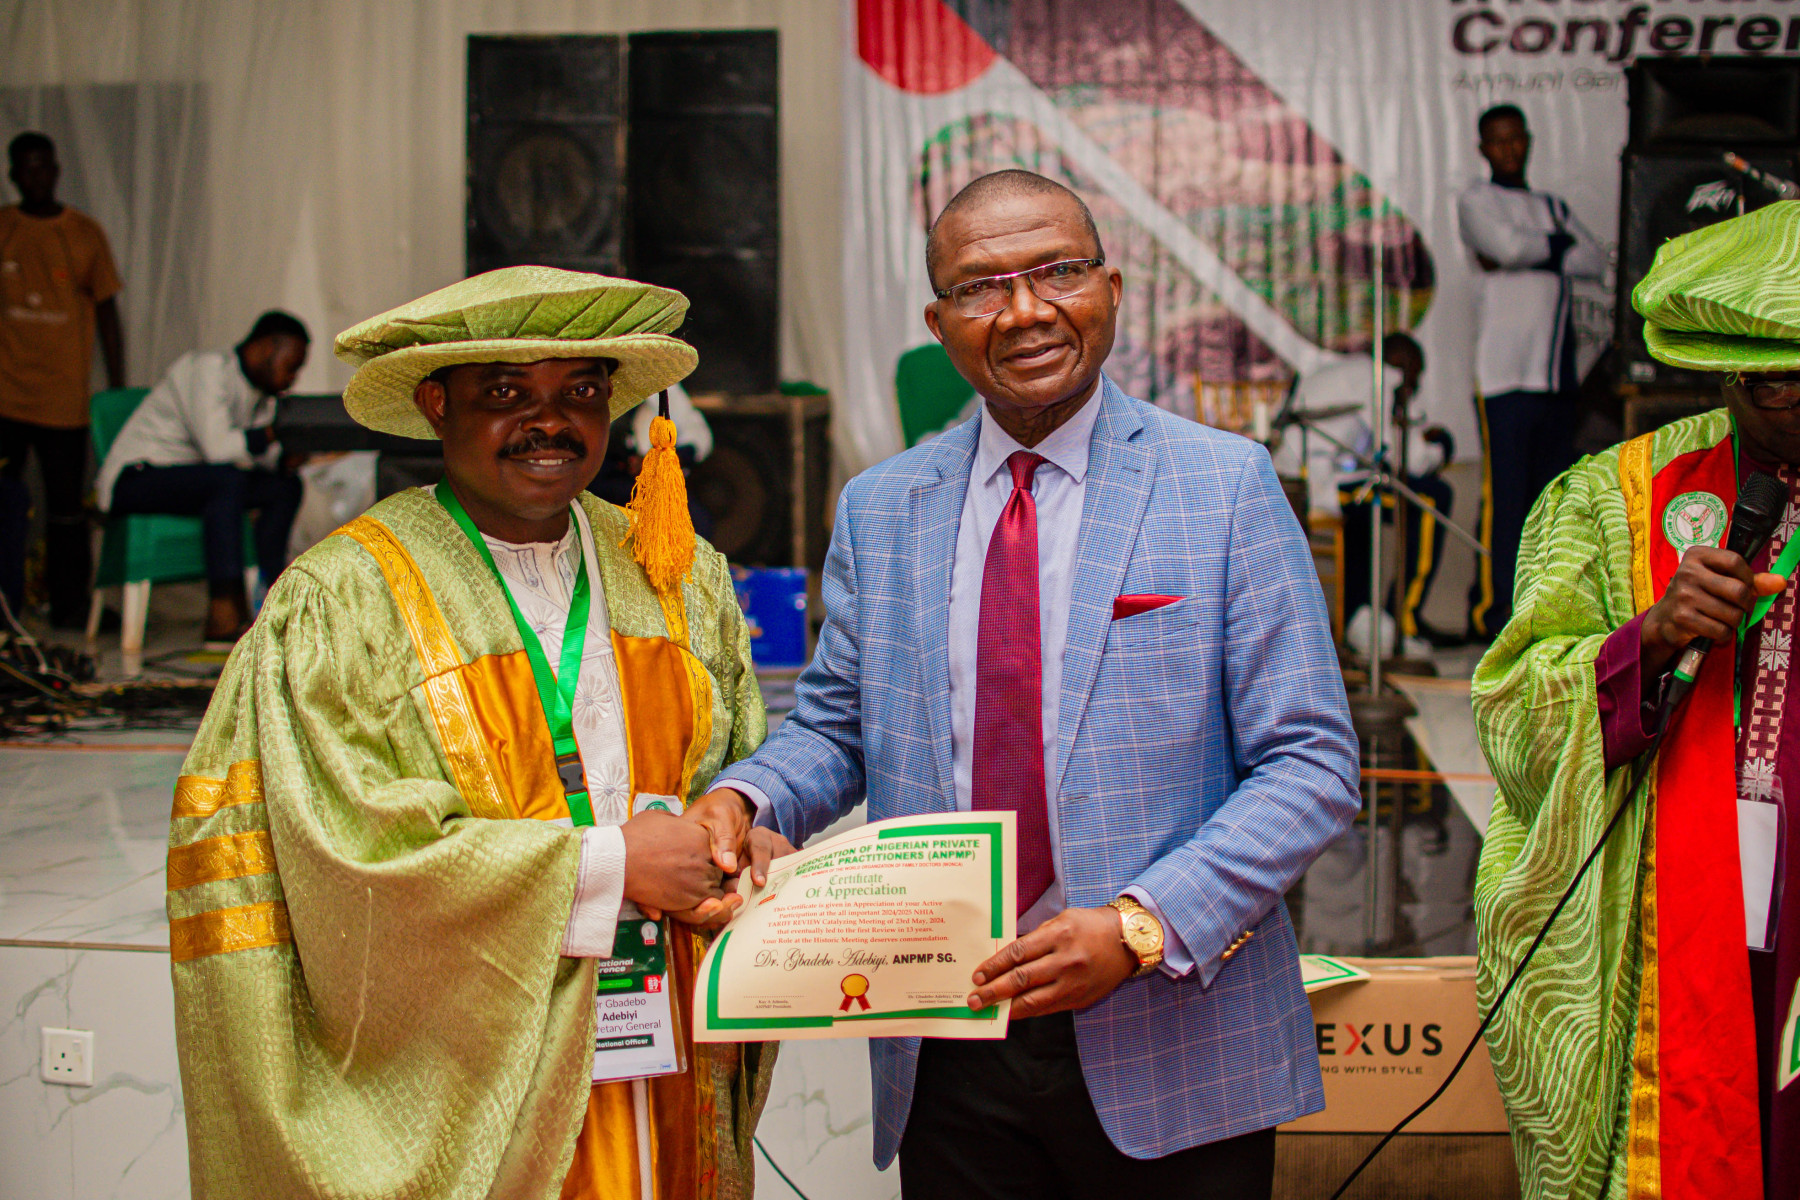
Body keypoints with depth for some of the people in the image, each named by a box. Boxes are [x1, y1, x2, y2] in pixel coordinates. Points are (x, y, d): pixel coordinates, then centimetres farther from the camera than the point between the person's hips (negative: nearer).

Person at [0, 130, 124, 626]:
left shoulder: (85, 233, 6)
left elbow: (106, 313, 9)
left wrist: (118, 390, 6)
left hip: (65, 397, -1)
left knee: (67, 504, 2)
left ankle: (69, 604, 11)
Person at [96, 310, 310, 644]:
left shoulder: (262, 390, 12)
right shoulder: (208, 369, -16)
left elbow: (266, 460, 3)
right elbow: (217, 447, -29)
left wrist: (288, 456, -18)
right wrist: (275, 433, -21)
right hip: (135, 477, -9)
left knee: (286, 485, -5)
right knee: (227, 478, -34)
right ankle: (224, 616, -38)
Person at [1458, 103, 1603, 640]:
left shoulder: (1554, 207, 23)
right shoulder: (1476, 200, 5)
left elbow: (1595, 262, 6)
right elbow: (1507, 246, -15)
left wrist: (1525, 257, -6)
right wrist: (1558, 244, 3)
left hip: (1558, 374, 6)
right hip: (1504, 374, -6)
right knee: (1503, 494, -10)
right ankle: (1490, 609, -7)